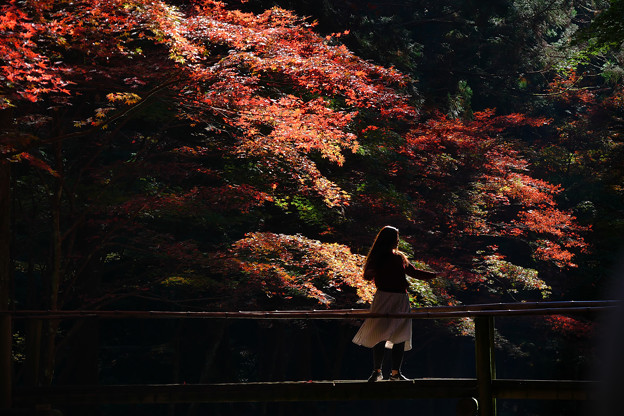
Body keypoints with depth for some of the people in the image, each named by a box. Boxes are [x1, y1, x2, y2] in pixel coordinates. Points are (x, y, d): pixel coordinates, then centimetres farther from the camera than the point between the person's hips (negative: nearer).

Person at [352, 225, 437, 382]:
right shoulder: (378, 258, 4)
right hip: (384, 298, -5)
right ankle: (377, 371, -3)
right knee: (381, 335, -12)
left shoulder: (400, 257, 19)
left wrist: (434, 275, 23)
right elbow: (368, 275, -4)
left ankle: (396, 372, 9)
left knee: (401, 337, 1)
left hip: (401, 300, 5)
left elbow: (414, 272, 26)